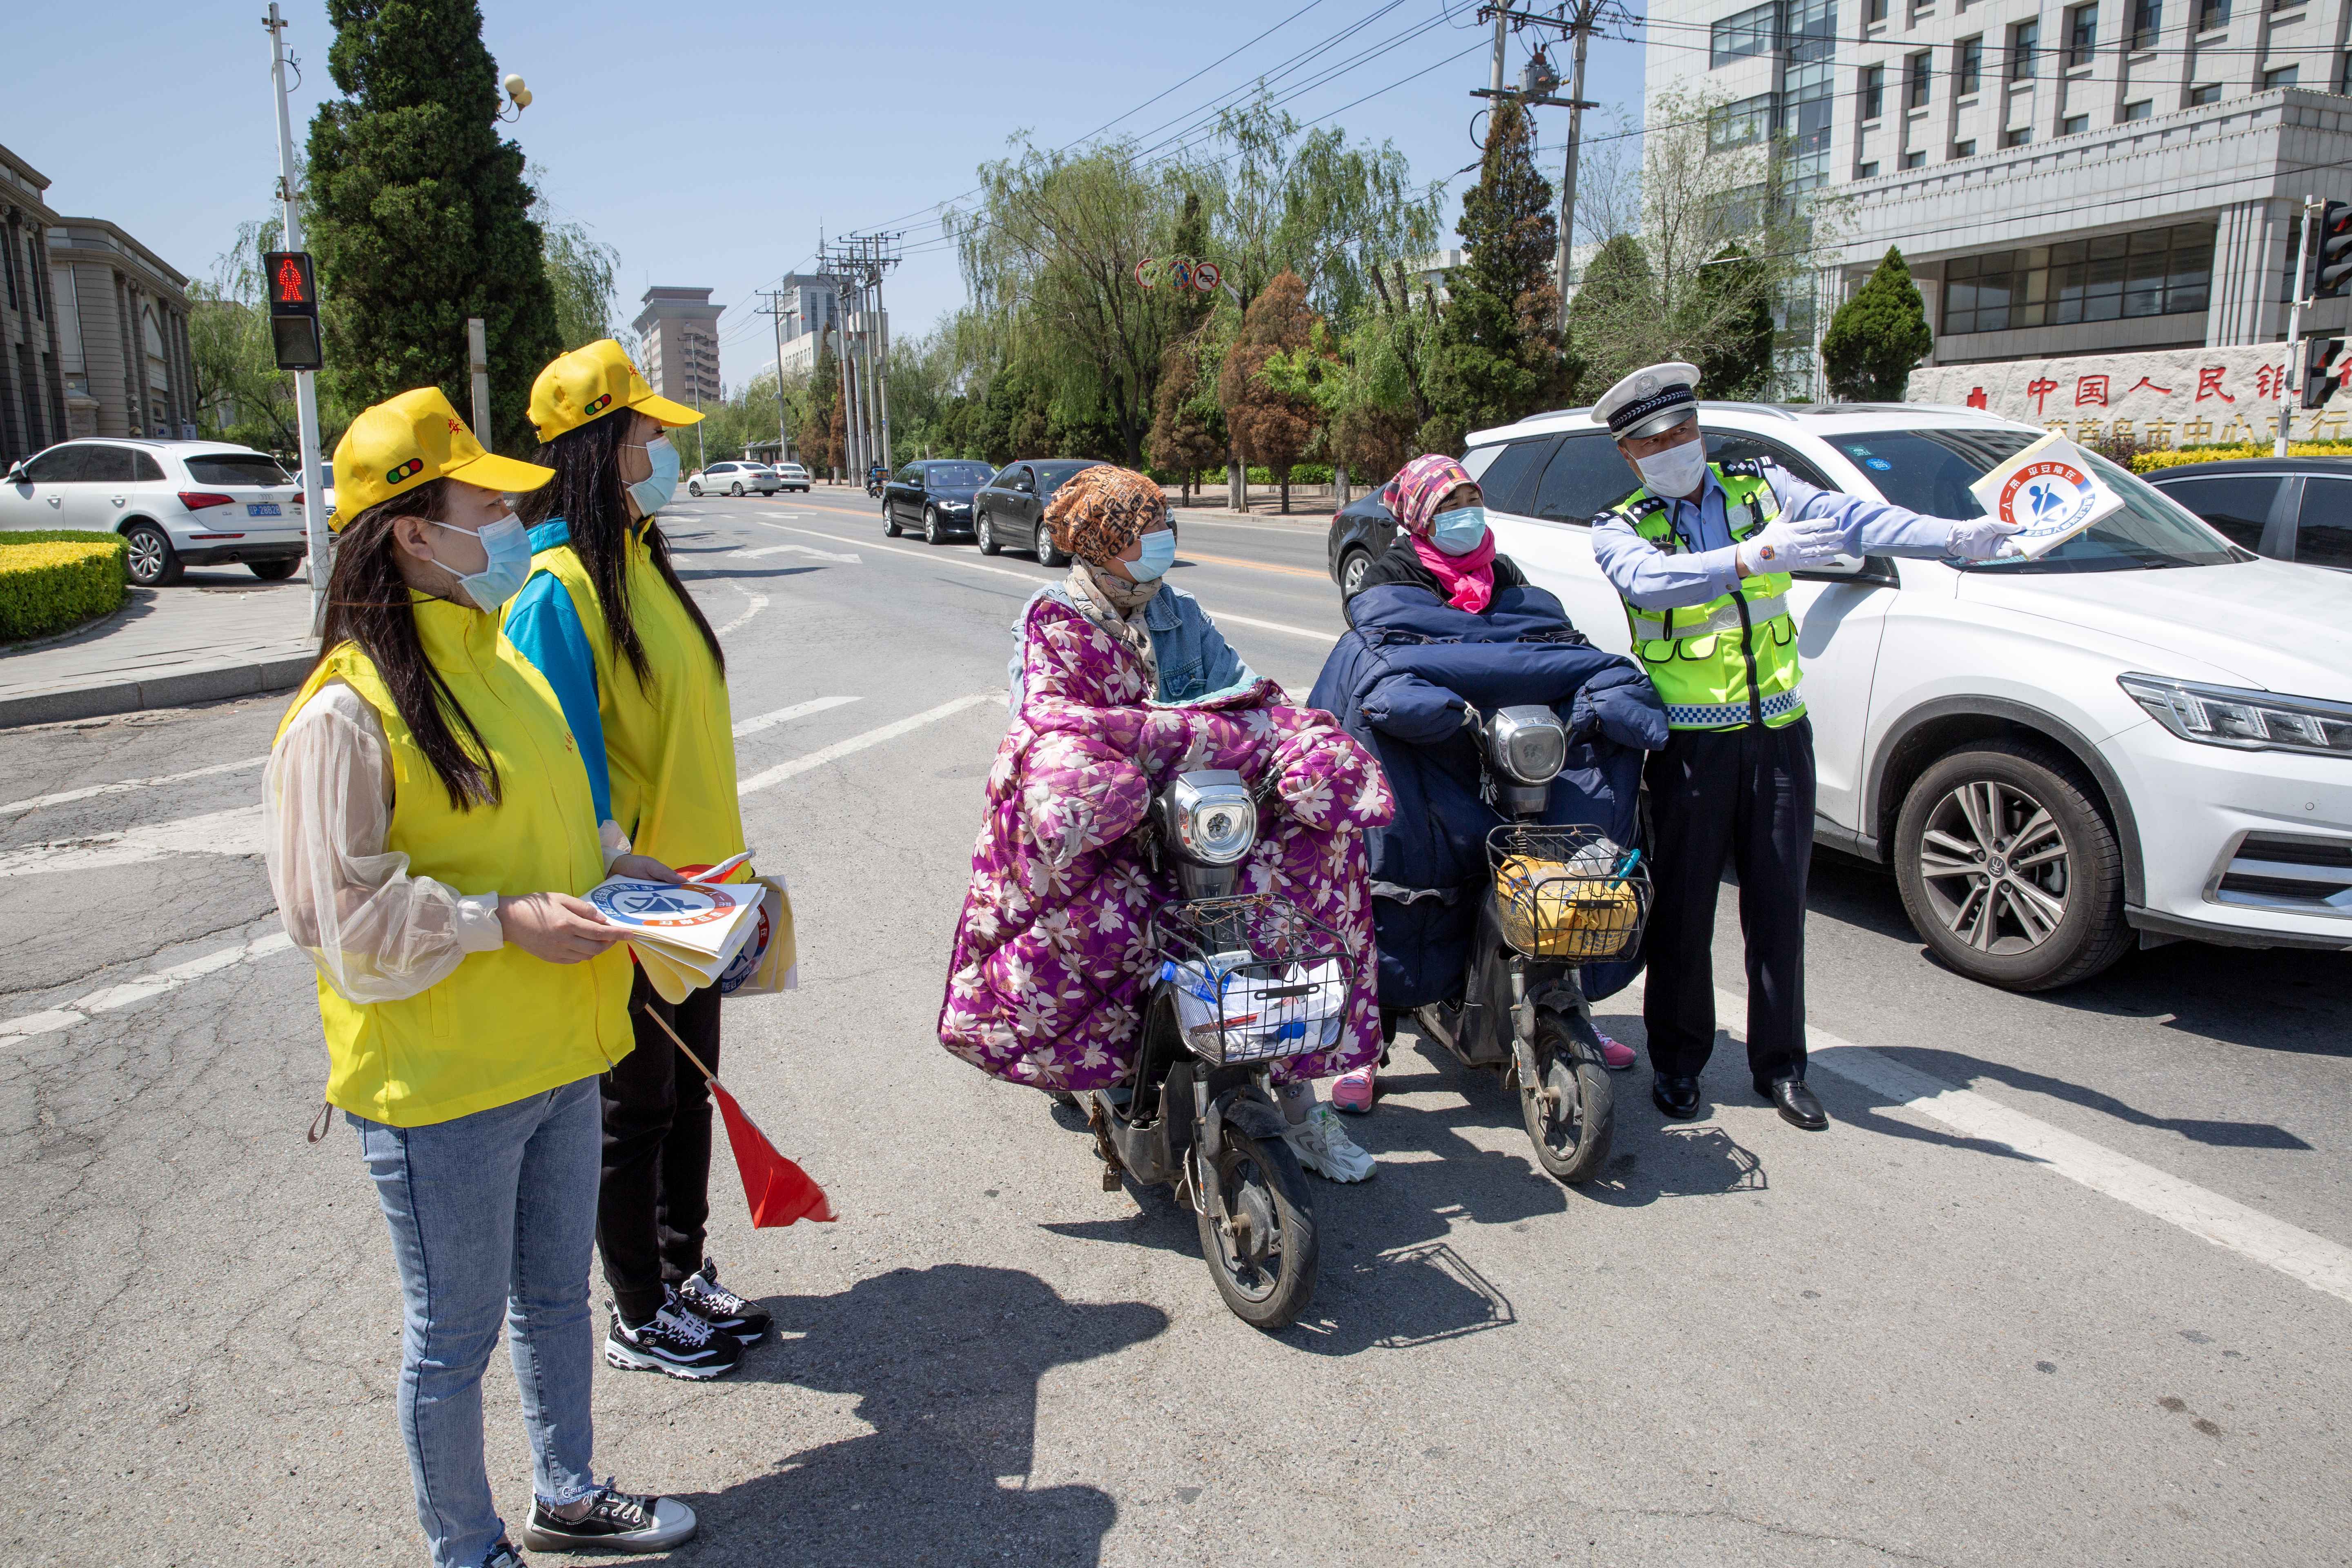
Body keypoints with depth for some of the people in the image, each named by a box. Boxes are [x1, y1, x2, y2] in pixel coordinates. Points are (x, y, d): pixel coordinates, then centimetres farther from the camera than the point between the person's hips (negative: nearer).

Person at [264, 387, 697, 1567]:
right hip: (438, 1084, -8)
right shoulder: (345, 713, -18)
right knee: (455, 1335, 10)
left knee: (555, 1295, 22)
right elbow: (338, 915, -18)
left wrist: (616, 872, 4)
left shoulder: (499, 662, 9)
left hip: (553, 1057, 8)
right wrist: (502, 922, -23)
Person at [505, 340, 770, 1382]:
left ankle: (684, 1275, 36)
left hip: (688, 893, 8)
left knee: (690, 1095, 19)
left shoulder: (641, 562, 9)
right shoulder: (556, 589, -18)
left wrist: (725, 871, 18)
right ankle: (638, 1319, 25)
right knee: (633, 1114, 7)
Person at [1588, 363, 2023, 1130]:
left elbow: (1850, 519, -5)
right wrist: (1751, 558, -38)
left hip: (1779, 729, 3)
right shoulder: (1620, 529, 0)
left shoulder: (1760, 486, 10)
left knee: (1779, 902, 7)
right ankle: (1677, 1061, 18)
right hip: (1690, 740, -3)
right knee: (1684, 908, 3)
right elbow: (1652, 580, -23)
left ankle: (1779, 1064, 19)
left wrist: (1953, 535, -22)